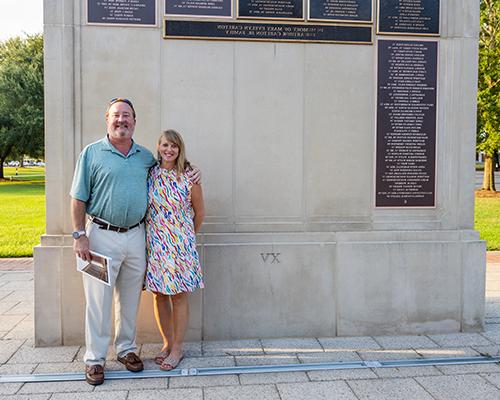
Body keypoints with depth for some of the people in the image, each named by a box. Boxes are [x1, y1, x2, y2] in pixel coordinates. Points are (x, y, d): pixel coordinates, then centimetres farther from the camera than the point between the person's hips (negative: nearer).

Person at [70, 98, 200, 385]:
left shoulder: (146, 156, 10)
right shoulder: (92, 153, -1)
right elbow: (79, 199, -2)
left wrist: (192, 171, 9)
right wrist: (80, 235, -9)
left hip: (136, 235, 4)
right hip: (102, 235, -3)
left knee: (130, 299, 13)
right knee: (98, 300, 2)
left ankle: (127, 349, 28)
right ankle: (95, 358, 14)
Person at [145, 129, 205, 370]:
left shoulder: (189, 177, -4)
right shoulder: (149, 174, 3)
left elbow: (199, 212, 6)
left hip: (180, 244, -3)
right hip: (154, 243, 3)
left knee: (178, 295, 3)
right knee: (158, 294, 9)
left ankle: (177, 348, 15)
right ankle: (167, 343, 25)